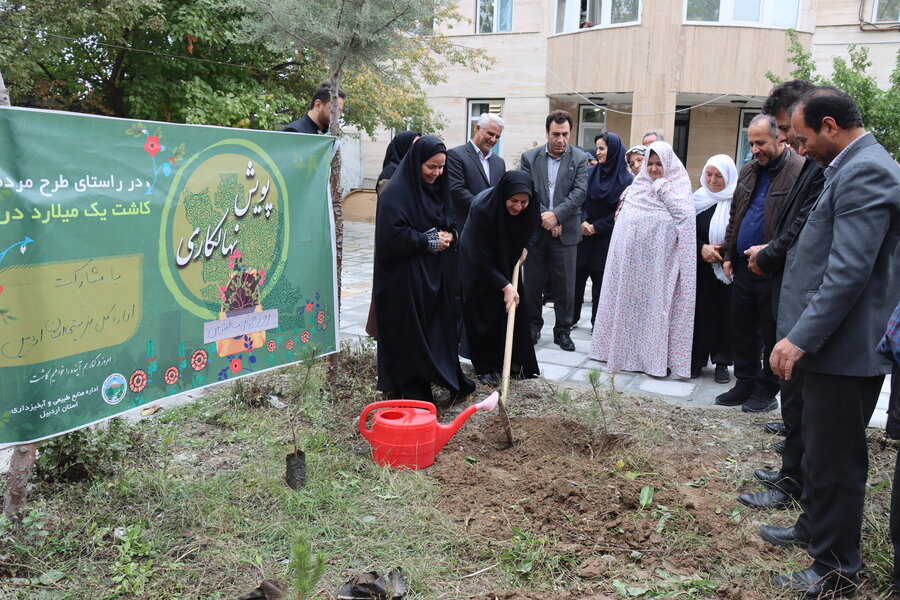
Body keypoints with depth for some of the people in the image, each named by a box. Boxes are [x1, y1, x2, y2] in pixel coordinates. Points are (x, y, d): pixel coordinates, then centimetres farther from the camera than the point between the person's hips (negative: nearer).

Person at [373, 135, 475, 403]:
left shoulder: (438, 188, 11)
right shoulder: (397, 192, -13)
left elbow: (451, 225, 20)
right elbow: (392, 234, -20)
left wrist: (448, 236, -3)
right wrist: (429, 241, -15)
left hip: (437, 273, 7)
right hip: (406, 278, -7)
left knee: (438, 328, 10)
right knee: (410, 333, 0)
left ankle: (448, 380, 20)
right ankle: (410, 389, 11)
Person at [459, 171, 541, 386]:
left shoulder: (530, 207, -23)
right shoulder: (482, 207, -37)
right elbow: (483, 257, -31)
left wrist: (524, 248, -10)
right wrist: (505, 286, -32)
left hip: (507, 259, 5)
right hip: (477, 263, -5)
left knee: (514, 307, 5)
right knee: (482, 313, -4)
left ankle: (513, 361, 18)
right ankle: (485, 367, 7)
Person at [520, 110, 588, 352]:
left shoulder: (580, 159, 2)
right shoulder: (529, 158, 4)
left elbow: (579, 192, -6)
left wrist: (555, 215, -16)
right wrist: (544, 218, -11)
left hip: (565, 231, -1)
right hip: (535, 229, 1)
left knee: (565, 285, 3)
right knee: (532, 283, 9)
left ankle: (563, 330, 15)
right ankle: (533, 325, 24)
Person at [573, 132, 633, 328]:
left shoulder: (626, 180, -6)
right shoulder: (589, 172, 3)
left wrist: (596, 227, -10)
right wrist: (582, 221, -13)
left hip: (606, 237, -3)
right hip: (583, 233, 3)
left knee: (600, 279, 4)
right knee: (577, 275, 4)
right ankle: (571, 317, 15)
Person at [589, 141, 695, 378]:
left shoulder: (678, 186, -3)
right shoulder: (639, 185, 15)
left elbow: (685, 216, -20)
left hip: (658, 259, -6)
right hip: (630, 256, 6)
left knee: (656, 302, -4)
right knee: (628, 300, 10)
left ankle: (657, 357, 1)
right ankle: (625, 349, 21)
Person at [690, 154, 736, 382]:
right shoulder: (698, 199, 5)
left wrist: (725, 253, -17)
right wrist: (702, 248, -11)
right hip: (701, 268, 2)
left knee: (725, 313, 3)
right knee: (700, 312, 3)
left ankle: (722, 362, 13)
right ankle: (696, 359, 11)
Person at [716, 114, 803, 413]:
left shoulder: (800, 171, -13)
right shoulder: (749, 170, 12)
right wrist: (728, 254, 13)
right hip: (743, 266, 7)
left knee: (771, 333, 6)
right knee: (742, 329, 14)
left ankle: (767, 391, 20)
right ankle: (745, 383, 27)